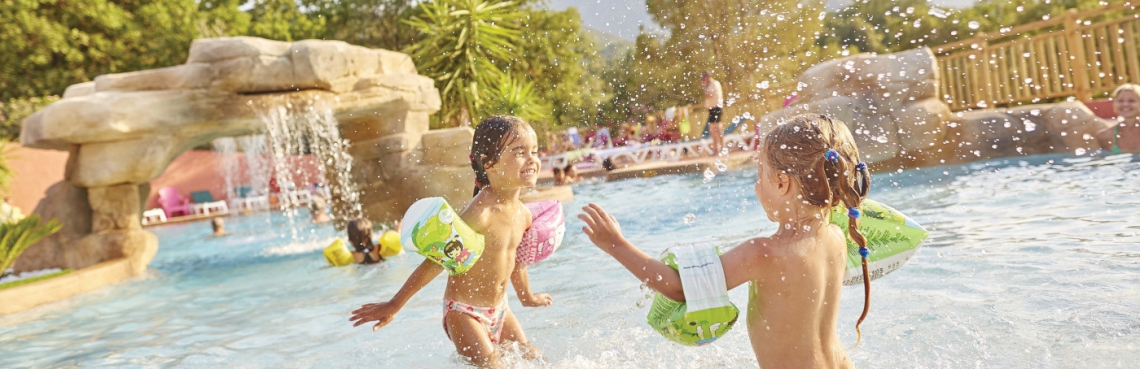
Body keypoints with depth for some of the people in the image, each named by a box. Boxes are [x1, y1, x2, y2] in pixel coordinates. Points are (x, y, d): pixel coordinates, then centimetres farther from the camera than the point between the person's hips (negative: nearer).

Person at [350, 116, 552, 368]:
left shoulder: (523, 214, -4)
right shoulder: (479, 214, -28)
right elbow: (437, 260, -24)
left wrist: (527, 296, 31)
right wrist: (394, 306, -19)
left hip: (499, 309, 8)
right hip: (464, 312, -8)